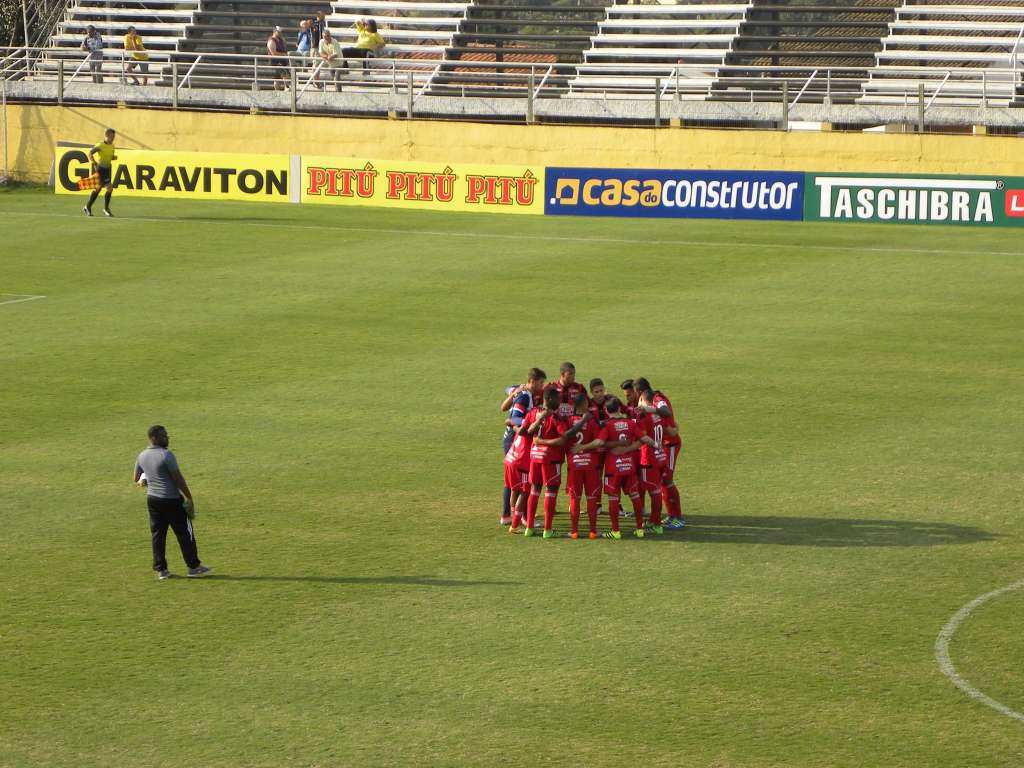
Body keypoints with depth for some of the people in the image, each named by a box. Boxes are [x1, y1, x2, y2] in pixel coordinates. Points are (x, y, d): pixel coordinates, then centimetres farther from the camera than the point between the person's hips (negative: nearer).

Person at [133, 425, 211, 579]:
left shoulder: (142, 456, 4)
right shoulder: (166, 455, -17)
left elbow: (136, 480, 16)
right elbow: (179, 479, -16)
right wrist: (190, 499, -10)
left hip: (152, 499, 7)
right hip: (171, 500, -6)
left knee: (158, 535, 11)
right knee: (184, 533, 5)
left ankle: (160, 570, 12)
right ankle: (194, 567, 11)